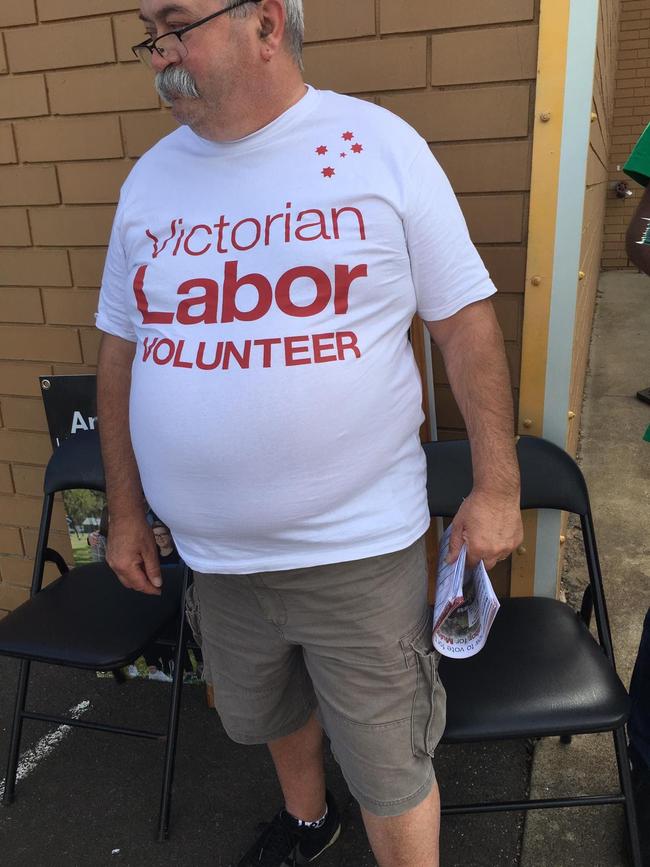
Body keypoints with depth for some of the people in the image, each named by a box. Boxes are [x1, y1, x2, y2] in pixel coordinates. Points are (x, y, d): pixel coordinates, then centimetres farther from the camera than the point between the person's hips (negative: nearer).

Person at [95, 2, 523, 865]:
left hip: (360, 548, -4)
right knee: (265, 717, 28)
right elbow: (121, 352, 9)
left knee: (391, 770, 12)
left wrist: (496, 485, -6)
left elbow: (466, 323, -5)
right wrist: (125, 510, 10)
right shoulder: (150, 177, 5)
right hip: (215, 555, 5)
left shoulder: (381, 146, -6)